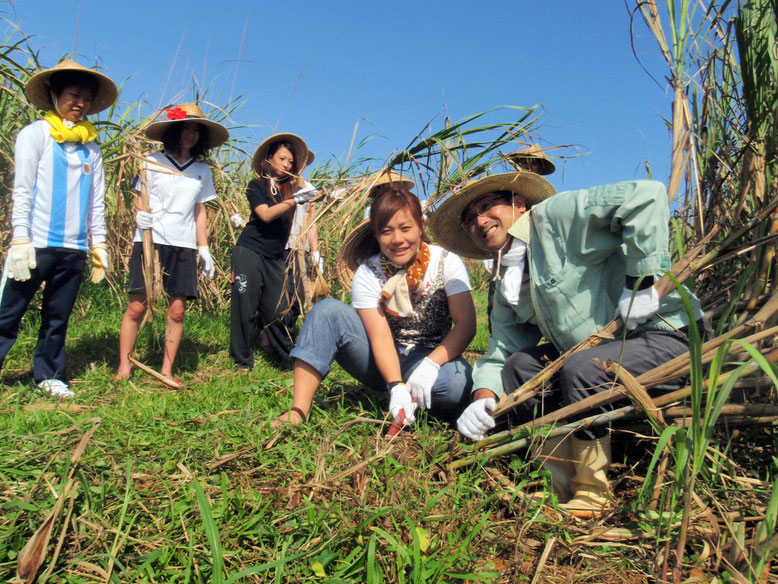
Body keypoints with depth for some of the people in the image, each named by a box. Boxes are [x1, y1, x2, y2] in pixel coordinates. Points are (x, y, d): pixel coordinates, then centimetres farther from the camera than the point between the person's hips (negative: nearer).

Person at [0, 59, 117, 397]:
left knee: (57, 319, 9)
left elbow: (96, 202, 15)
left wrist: (98, 244, 10)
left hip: (74, 249, 4)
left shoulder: (91, 148, 14)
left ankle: (49, 376, 19)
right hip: (36, 244, -4)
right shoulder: (35, 134, 3)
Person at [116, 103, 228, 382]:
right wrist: (139, 215, -16)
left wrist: (204, 248, 9)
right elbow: (140, 200, 7)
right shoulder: (153, 161, 4)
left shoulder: (202, 170, 12)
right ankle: (123, 367, 8)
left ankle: (167, 370, 12)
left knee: (177, 311, 1)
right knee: (137, 306, -5)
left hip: (183, 246, 3)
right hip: (150, 241, -2)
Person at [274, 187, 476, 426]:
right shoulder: (367, 274, -8)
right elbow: (380, 336, -18)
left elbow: (466, 325, -16)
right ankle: (298, 411, -23)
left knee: (457, 385, -38)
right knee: (328, 310, -21)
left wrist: (430, 364, -30)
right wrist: (396, 386, -33)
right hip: (385, 362, 2)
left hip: (435, 356, -1)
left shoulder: (446, 263, -10)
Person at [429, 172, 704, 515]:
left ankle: (591, 492, -8)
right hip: (605, 346, 8)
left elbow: (646, 195, -27)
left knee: (582, 368, -30)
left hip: (664, 333, -8)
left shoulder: (556, 216, -16)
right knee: (519, 364, -5)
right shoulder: (507, 288, 10)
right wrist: (483, 399, -13)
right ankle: (561, 481, 2)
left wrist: (640, 282, -26)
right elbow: (499, 354, 7)